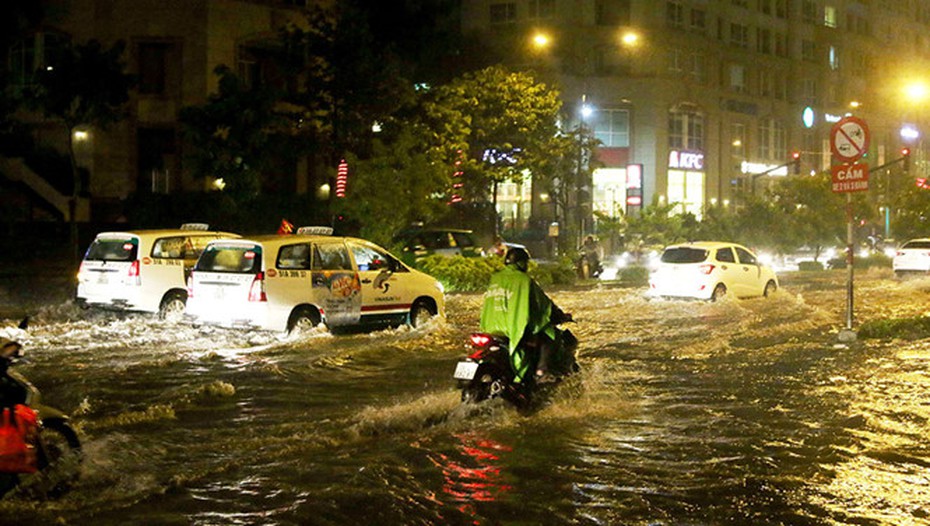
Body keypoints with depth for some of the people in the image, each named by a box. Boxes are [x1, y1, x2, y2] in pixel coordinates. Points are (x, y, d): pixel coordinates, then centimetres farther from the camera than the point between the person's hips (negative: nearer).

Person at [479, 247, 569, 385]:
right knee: (549, 337, 9)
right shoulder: (524, 280, -6)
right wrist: (561, 316, 15)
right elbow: (543, 301, 0)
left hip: (491, 328, 7)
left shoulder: (495, 278, 12)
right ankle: (541, 370, -6)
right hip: (517, 330, -7)